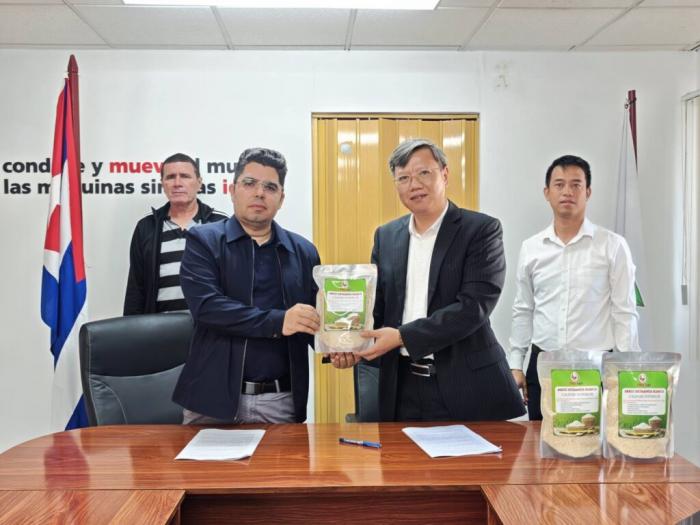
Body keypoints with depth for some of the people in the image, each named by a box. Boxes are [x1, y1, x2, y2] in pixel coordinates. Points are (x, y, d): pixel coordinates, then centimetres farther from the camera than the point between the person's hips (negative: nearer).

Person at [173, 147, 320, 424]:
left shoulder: (303, 251, 9)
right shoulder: (204, 241, 0)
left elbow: (316, 317, 10)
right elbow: (205, 306, -15)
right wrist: (277, 321, -24)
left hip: (281, 400, 2)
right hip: (215, 398, -2)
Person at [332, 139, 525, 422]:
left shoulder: (482, 229, -7)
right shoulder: (386, 236, 9)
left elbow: (474, 305, -17)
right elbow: (376, 304, 11)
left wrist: (403, 336, -21)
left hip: (466, 385, -4)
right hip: (401, 387, 4)